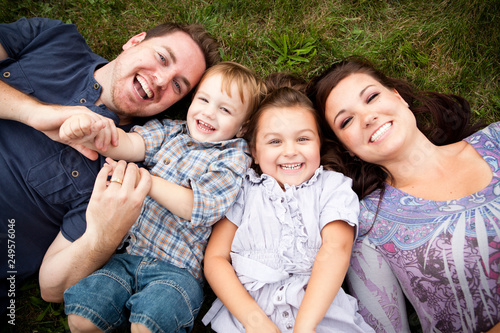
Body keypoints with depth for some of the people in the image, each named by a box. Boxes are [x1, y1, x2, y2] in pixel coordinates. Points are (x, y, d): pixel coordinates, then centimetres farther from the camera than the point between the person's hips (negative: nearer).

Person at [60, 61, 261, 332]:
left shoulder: (233, 158, -2)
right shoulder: (169, 130, 12)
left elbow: (198, 207, -12)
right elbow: (129, 145, -5)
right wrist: (91, 133, -26)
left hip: (178, 269, -3)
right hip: (129, 256, 4)